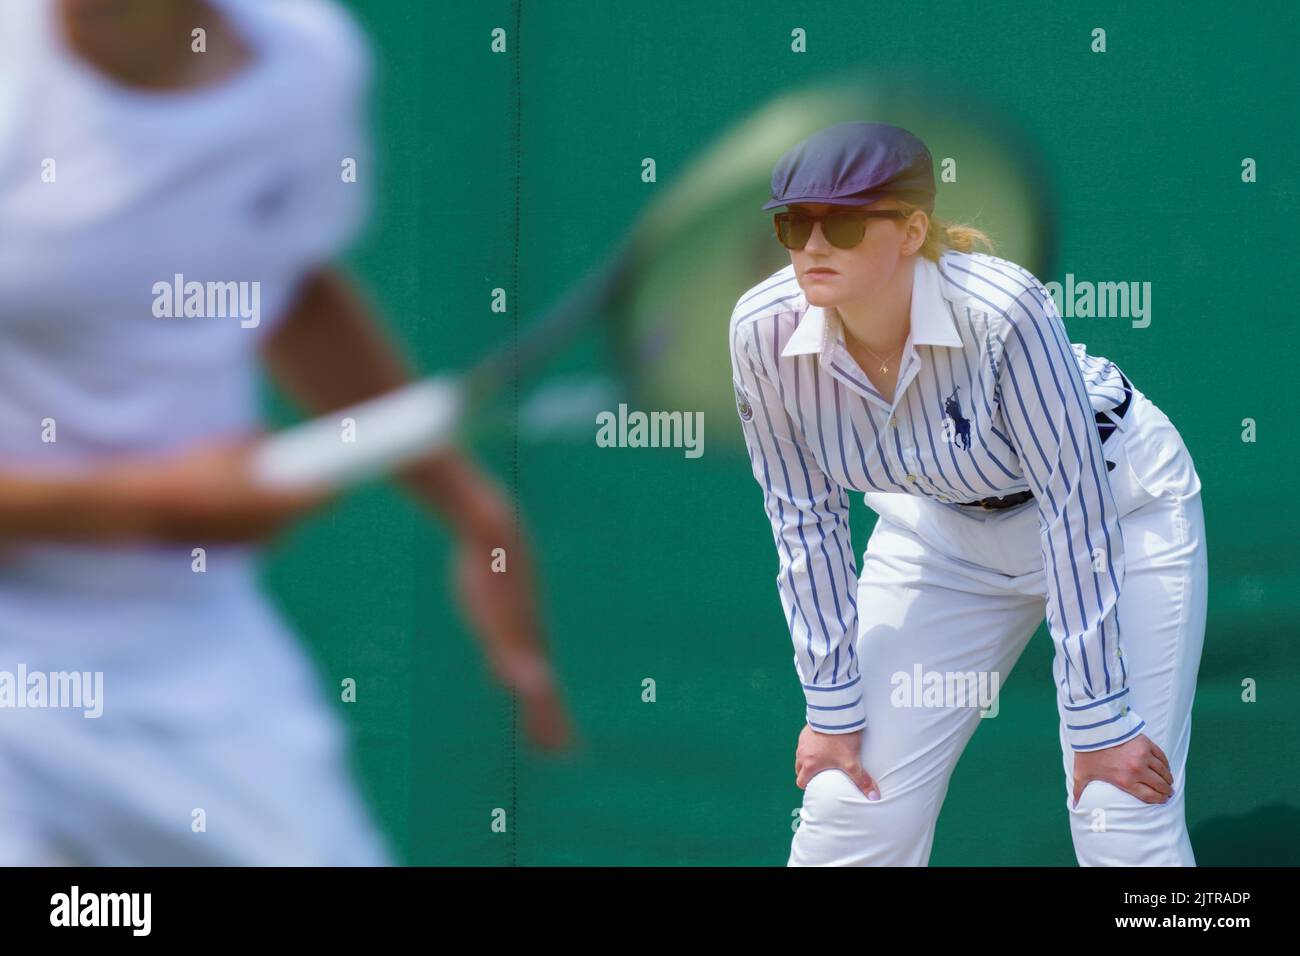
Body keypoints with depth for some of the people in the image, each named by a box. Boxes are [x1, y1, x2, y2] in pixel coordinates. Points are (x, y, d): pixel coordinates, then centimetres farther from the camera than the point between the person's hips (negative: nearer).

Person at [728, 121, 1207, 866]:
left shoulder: (1002, 310, -36)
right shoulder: (765, 332, -24)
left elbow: (1075, 509, -29)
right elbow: (806, 522, -10)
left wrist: (1098, 719, -26)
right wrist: (833, 705, -8)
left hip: (1122, 505, -4)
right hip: (941, 523, 4)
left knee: (1125, 823, -12)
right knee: (849, 808, -1)